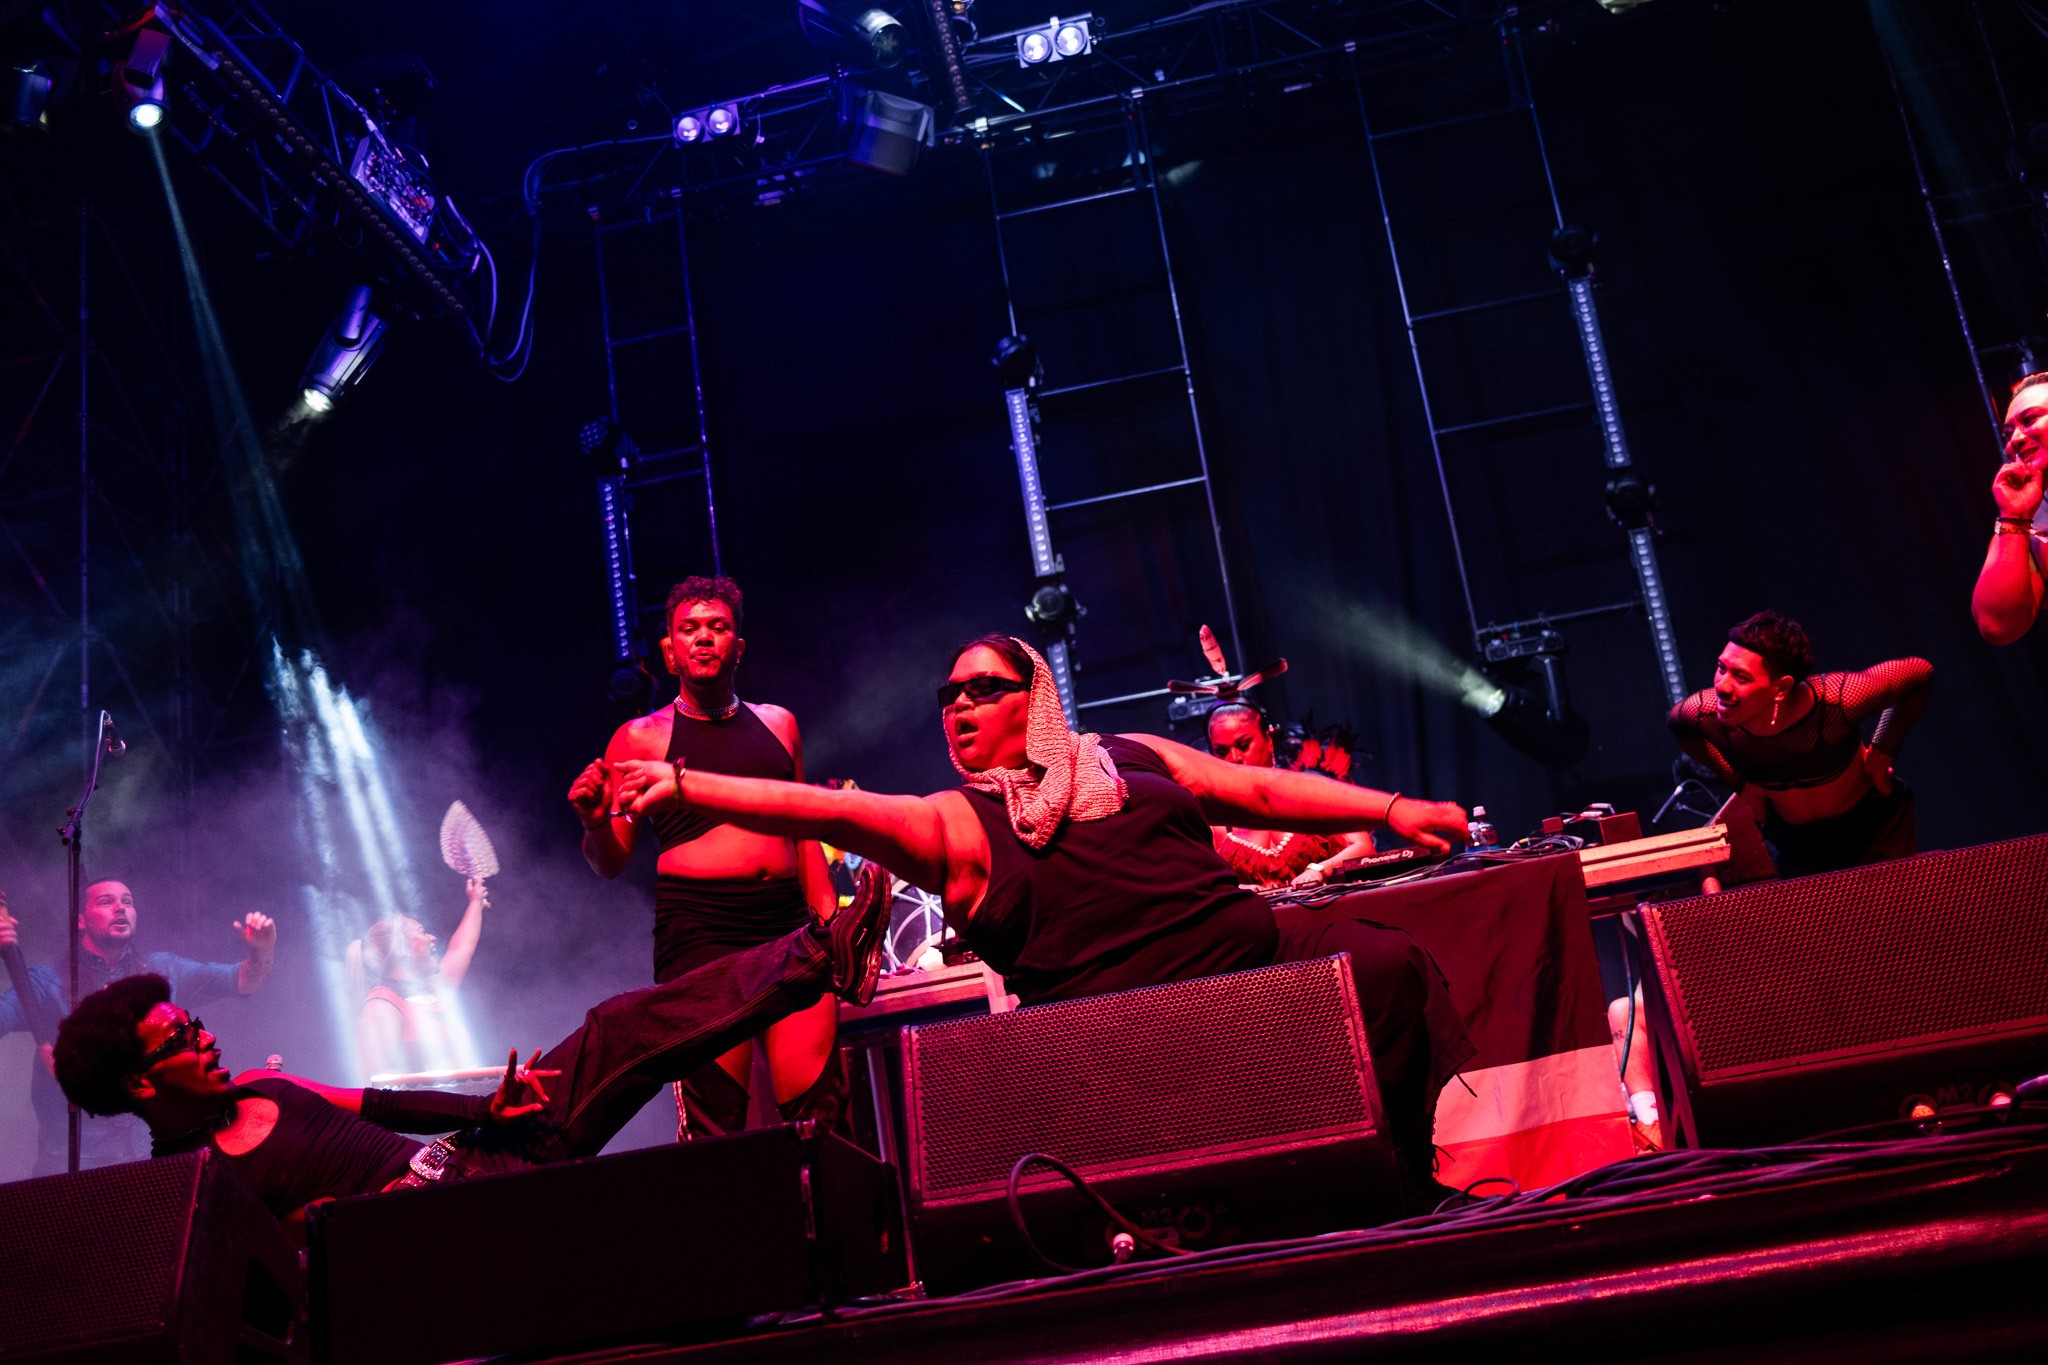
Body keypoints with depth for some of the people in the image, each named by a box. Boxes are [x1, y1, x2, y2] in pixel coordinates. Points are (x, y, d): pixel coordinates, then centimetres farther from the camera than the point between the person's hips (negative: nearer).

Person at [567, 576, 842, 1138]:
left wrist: (830, 922, 14)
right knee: (715, 1118, -12)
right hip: (699, 930, -3)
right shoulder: (640, 738, 9)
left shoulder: (778, 724, 20)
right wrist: (595, 823, -14)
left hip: (789, 924, 3)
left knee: (821, 1106, -7)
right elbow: (610, 863, 8)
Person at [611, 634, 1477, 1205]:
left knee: (1388, 966, -17)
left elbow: (1262, 788, 19)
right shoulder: (956, 823, 6)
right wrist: (685, 785, -18)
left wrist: (1389, 808, 12)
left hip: (1256, 954, 4)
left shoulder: (1128, 758, 18)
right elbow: (827, 811, -6)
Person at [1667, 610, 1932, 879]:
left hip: (1876, 824, -1)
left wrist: (1883, 752, -19)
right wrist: (1740, 782, -7)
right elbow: (1676, 720, -4)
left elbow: (1921, 672, -21)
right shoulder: (1706, 713, -32)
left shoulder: (1838, 700, -39)